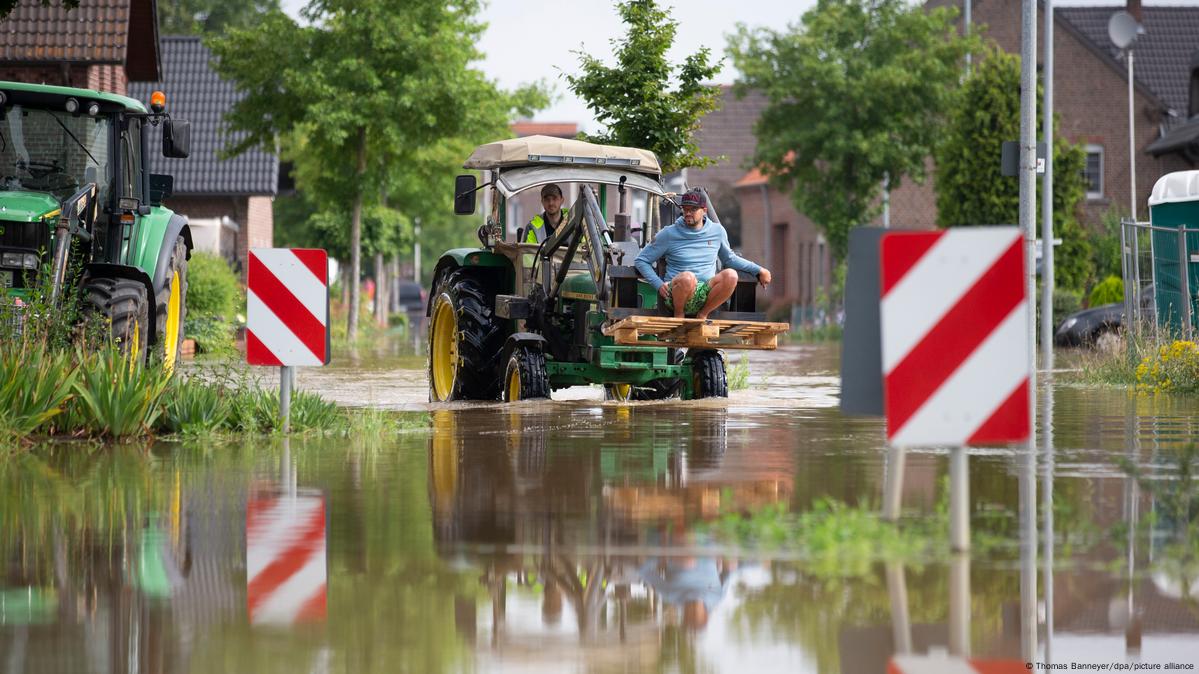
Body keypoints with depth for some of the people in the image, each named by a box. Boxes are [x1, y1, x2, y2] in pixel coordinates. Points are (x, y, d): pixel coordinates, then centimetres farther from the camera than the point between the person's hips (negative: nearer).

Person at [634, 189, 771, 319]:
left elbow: (729, 259, 30)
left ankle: (702, 314, -9)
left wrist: (758, 270, 23)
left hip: (706, 294, 3)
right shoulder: (669, 234, 4)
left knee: (730, 275, -27)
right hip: (675, 295, -3)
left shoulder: (717, 231, 13)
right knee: (688, 277, -39)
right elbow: (641, 260, 8)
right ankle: (678, 315, -10)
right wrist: (659, 284, -8)